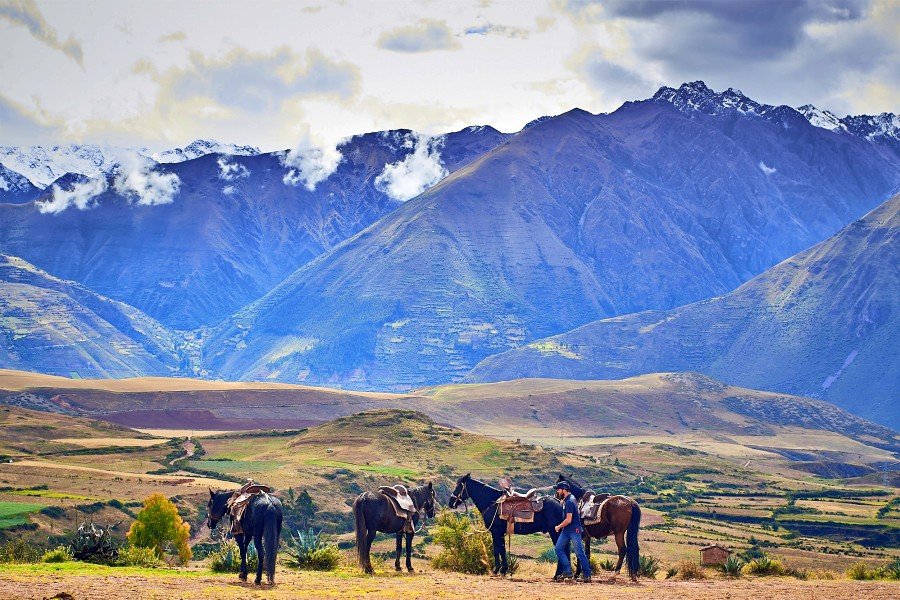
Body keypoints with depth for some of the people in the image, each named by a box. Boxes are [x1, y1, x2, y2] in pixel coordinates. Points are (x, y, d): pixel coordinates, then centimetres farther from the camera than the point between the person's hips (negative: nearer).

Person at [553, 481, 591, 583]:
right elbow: (562, 504, 36)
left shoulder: (569, 502, -20)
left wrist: (559, 527, -10)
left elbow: (568, 520, -23)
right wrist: (560, 498, 18)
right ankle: (567, 571, 7)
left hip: (574, 530, -10)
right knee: (559, 548, 6)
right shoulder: (566, 499, 9)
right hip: (566, 530, 10)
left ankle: (587, 574, -1)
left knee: (579, 552, -6)